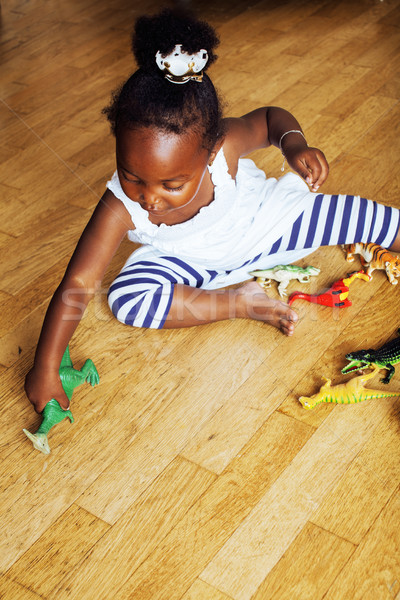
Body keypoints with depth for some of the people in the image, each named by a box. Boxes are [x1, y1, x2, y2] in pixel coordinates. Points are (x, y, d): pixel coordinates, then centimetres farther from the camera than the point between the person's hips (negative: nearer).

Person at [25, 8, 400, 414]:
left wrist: (294, 144, -36)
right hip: (190, 259, 0)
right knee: (126, 298, -27)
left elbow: (270, 117, -13)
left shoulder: (226, 145, -35)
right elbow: (78, 284, -32)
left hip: (258, 218, 1)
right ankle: (238, 301, -15)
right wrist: (46, 367, -35)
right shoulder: (122, 206, -35)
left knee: (355, 216, -6)